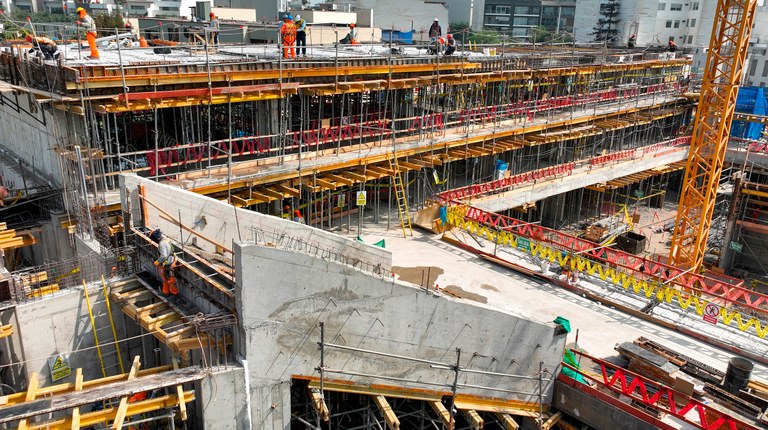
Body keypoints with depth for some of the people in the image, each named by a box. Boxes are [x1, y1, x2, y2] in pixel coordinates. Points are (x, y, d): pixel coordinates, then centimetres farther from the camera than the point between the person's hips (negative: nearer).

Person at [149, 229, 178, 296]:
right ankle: (166, 291, 37)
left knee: (169, 279, 8)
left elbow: (164, 256, -32)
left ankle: (174, 292, 23)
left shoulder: (162, 244, -27)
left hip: (167, 265, -10)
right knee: (164, 278, 23)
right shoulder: (165, 239, 3)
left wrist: (157, 262, -18)